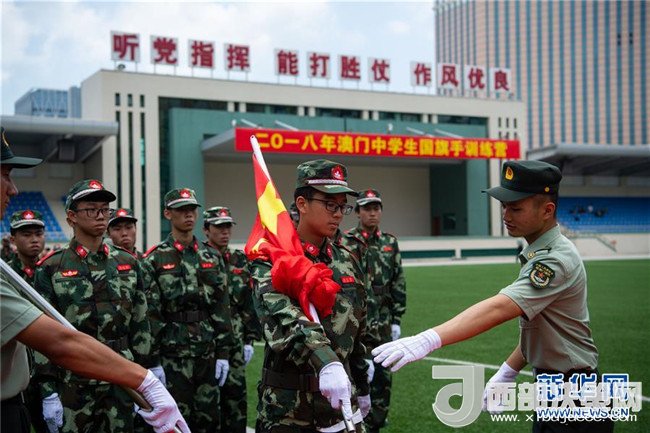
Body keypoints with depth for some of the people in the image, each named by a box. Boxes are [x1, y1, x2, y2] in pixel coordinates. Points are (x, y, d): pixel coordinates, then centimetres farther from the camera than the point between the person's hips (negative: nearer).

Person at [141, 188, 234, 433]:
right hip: (172, 355, -4)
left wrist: (223, 353, 3)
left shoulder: (212, 257, 9)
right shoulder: (154, 260, -3)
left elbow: (222, 308, 8)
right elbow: (150, 313, -7)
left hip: (208, 353, 4)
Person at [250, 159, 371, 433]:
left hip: (341, 401, 5)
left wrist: (362, 388, 22)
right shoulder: (271, 259, -11)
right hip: (287, 408, -5)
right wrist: (324, 361, -46)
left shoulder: (347, 262, 8)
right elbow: (280, 314, -31)